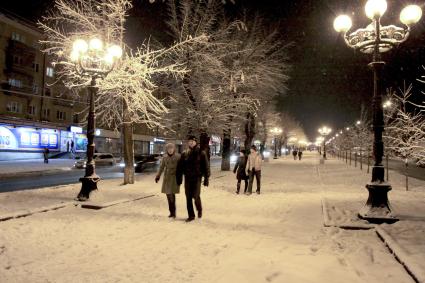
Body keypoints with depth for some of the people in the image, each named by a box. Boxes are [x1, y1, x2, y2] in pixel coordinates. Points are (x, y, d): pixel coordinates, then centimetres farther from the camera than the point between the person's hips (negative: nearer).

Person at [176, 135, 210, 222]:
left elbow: (206, 166, -4)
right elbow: (180, 167, 8)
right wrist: (179, 178, 4)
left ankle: (199, 210, 20)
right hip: (187, 178, 4)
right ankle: (191, 215, 17)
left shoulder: (201, 153, -3)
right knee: (188, 197, 6)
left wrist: (206, 178, -8)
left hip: (197, 177, -3)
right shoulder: (184, 154, 5)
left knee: (195, 196, -10)